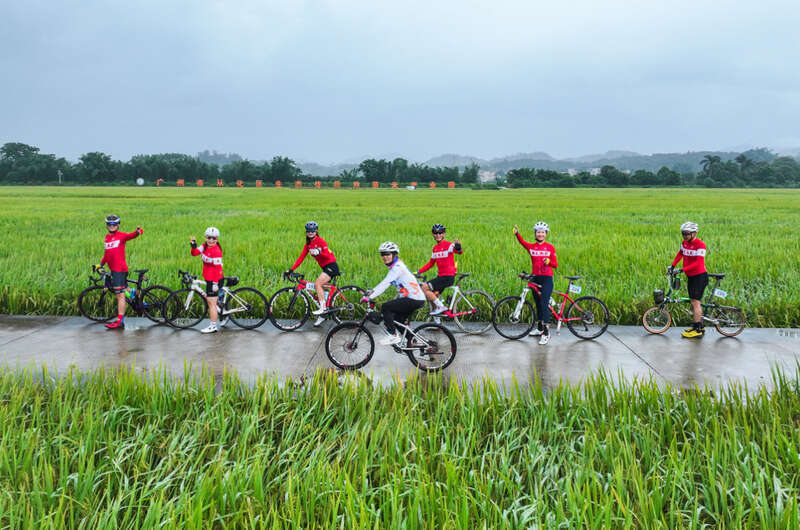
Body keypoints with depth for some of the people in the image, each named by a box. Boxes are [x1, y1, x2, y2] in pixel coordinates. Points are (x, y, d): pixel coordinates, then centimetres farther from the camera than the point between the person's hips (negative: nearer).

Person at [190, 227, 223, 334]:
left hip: (213, 280, -9)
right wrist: (193, 247, -21)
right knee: (209, 301, 13)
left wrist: (215, 283, -21)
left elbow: (218, 268, -19)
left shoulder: (216, 251, -18)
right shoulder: (205, 246, 8)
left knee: (211, 303, -5)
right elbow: (194, 253, 1)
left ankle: (213, 326, 1)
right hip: (208, 279, 9)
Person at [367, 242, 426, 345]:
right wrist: (371, 291, 12)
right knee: (397, 320, 17)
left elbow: (385, 283, -25)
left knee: (385, 307, -13)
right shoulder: (394, 266, 15)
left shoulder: (397, 267, -16)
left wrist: (370, 296, -28)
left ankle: (393, 336, -11)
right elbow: (384, 283, 20)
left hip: (414, 300, -10)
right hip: (416, 298, 10)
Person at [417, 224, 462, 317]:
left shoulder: (448, 245, -9)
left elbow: (459, 252, -27)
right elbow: (431, 263, 20)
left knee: (424, 288, -17)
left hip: (448, 276, -7)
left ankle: (441, 307, -11)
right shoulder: (435, 248, 14)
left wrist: (458, 246, -51)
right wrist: (418, 272, 12)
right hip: (440, 276, 7)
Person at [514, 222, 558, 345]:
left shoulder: (550, 248, 2)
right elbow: (522, 242, -11)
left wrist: (549, 261, -19)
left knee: (544, 304, -12)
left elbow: (555, 264, 2)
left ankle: (546, 333, -10)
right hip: (535, 279, 3)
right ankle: (540, 329, 29)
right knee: (538, 304, 14)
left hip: (547, 279, -3)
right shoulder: (531, 247, 6)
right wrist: (517, 234, -29)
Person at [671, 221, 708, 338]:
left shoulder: (700, 245, -19)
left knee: (695, 302, -11)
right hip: (690, 276, 8)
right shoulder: (684, 243, 6)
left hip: (700, 276, -8)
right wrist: (672, 265, 9)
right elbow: (680, 254, 21)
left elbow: (698, 262, -25)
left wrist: (683, 269, -29)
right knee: (694, 302, 12)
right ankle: (700, 326, 22)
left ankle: (697, 330, -9)